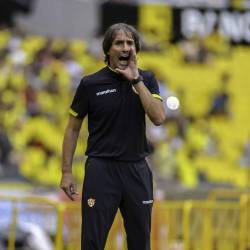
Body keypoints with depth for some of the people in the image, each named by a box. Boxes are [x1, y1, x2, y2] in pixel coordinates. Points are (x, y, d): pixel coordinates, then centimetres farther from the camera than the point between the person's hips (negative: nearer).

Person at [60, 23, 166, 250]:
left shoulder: (146, 80, 4)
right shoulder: (91, 84, -3)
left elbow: (159, 118, -11)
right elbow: (73, 129, 3)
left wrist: (136, 80, -14)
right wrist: (66, 172, -2)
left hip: (137, 169, 3)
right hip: (101, 168, -3)